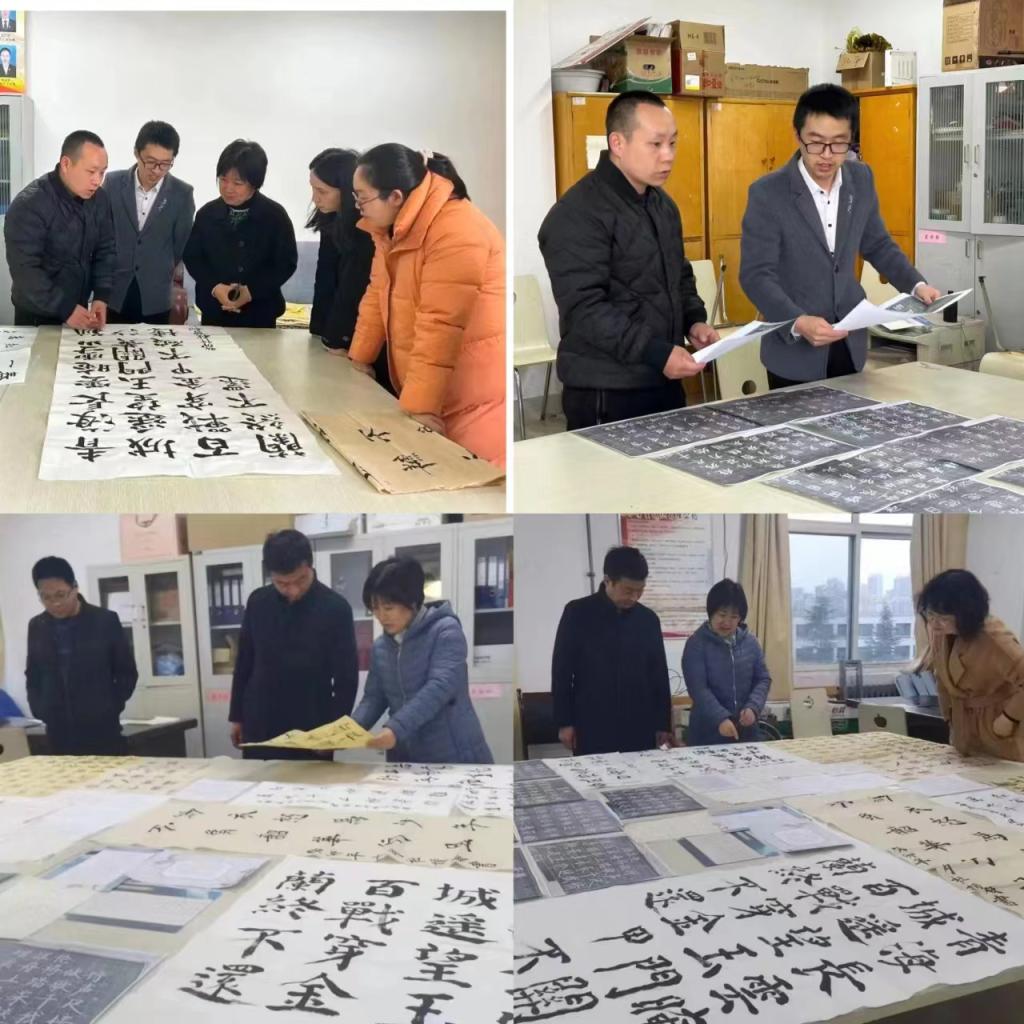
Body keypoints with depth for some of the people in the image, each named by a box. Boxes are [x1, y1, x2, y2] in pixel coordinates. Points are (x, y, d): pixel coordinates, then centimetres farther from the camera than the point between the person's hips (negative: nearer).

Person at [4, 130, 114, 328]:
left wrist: (101, 296, -9)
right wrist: (65, 310, -26)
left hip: (79, 312, 5)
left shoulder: (100, 199, 0)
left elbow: (105, 250, 5)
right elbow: (24, 269, -23)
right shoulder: (29, 205, -19)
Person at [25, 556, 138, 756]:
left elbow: (127, 672, 2)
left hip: (101, 730, -3)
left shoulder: (105, 621, -5)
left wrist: (110, 708, -4)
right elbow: (32, 675, 17)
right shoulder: (36, 627, 5)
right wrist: (39, 710, 5)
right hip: (58, 733, 3)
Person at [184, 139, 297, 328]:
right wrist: (214, 287, -14)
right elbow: (192, 256, 4)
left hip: (260, 312, -2)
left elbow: (286, 262, -6)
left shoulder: (275, 215, -6)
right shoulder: (207, 213, 1)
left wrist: (251, 291, -16)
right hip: (215, 311, 2)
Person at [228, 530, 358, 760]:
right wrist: (237, 716, 11)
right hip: (259, 728, 3)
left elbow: (346, 677, -6)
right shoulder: (257, 602, 1)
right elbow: (244, 663, 10)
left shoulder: (336, 608, -9)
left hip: (312, 730, -3)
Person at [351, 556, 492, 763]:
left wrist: (396, 729, -30)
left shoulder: (445, 631, -9)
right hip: (405, 759, 5)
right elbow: (374, 698, 11)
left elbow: (439, 688, -21)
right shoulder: (380, 647, 11)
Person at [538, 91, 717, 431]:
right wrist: (655, 353, -26)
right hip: (607, 392, -8)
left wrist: (693, 320, 5)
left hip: (665, 382, 8)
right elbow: (585, 308, -23)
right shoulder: (578, 214, -15)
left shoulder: (663, 204, 14)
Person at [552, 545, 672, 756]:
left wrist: (663, 725, 9)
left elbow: (659, 675, 11)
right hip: (592, 728, -3)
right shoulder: (577, 614, -4)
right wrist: (564, 722, -4)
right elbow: (561, 671, -1)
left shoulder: (648, 619, 6)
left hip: (639, 728, 3)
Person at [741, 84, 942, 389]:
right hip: (795, 350, -4)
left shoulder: (861, 179, 1)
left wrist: (916, 285, 0)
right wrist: (798, 322, -32)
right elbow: (756, 275, -18)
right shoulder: (767, 193, -15)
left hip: (849, 344, 5)